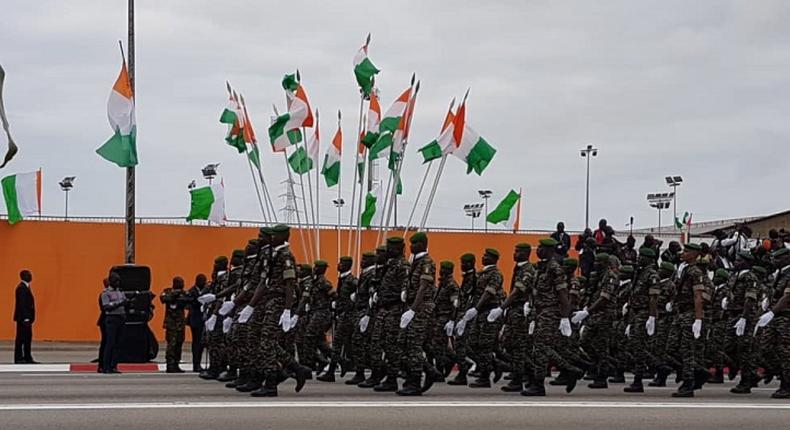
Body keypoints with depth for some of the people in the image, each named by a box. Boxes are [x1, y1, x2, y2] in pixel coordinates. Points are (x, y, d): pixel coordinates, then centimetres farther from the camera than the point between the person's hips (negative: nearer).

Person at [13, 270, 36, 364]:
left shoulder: (25, 287, 15)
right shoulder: (21, 288, -15)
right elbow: (22, 304, -20)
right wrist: (25, 318, -23)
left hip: (26, 318, 10)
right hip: (23, 318, -10)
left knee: (28, 337, 12)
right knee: (21, 338, -6)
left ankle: (27, 358, 16)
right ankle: (18, 359, -3)